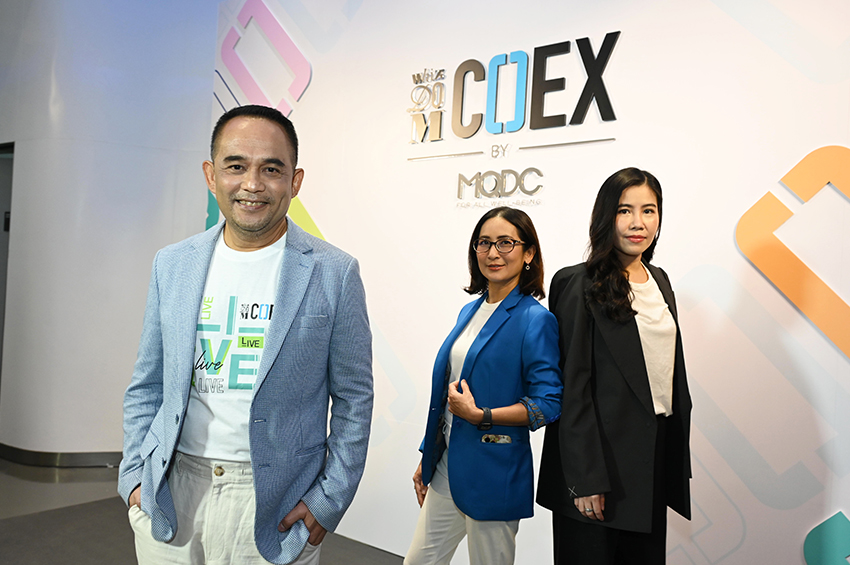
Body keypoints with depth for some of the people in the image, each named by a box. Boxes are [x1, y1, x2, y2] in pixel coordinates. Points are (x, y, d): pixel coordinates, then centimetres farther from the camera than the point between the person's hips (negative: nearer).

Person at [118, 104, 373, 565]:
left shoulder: (334, 274, -9)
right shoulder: (172, 264, 2)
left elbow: (353, 398, -5)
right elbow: (147, 385, 10)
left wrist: (329, 500, -7)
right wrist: (135, 474, 4)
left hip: (274, 505, -3)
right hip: (168, 495, 4)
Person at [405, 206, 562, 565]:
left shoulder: (535, 320, -14)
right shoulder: (470, 311, 8)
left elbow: (548, 404, -17)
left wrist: (479, 415, -20)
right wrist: (427, 458, 15)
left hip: (493, 472, -6)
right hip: (447, 464, 7)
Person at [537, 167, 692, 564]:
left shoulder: (658, 280, 11)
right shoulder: (578, 285, -12)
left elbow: (671, 371, 14)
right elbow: (572, 387, -15)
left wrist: (677, 460, 13)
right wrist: (585, 478, -16)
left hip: (656, 455, 7)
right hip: (601, 459, -7)